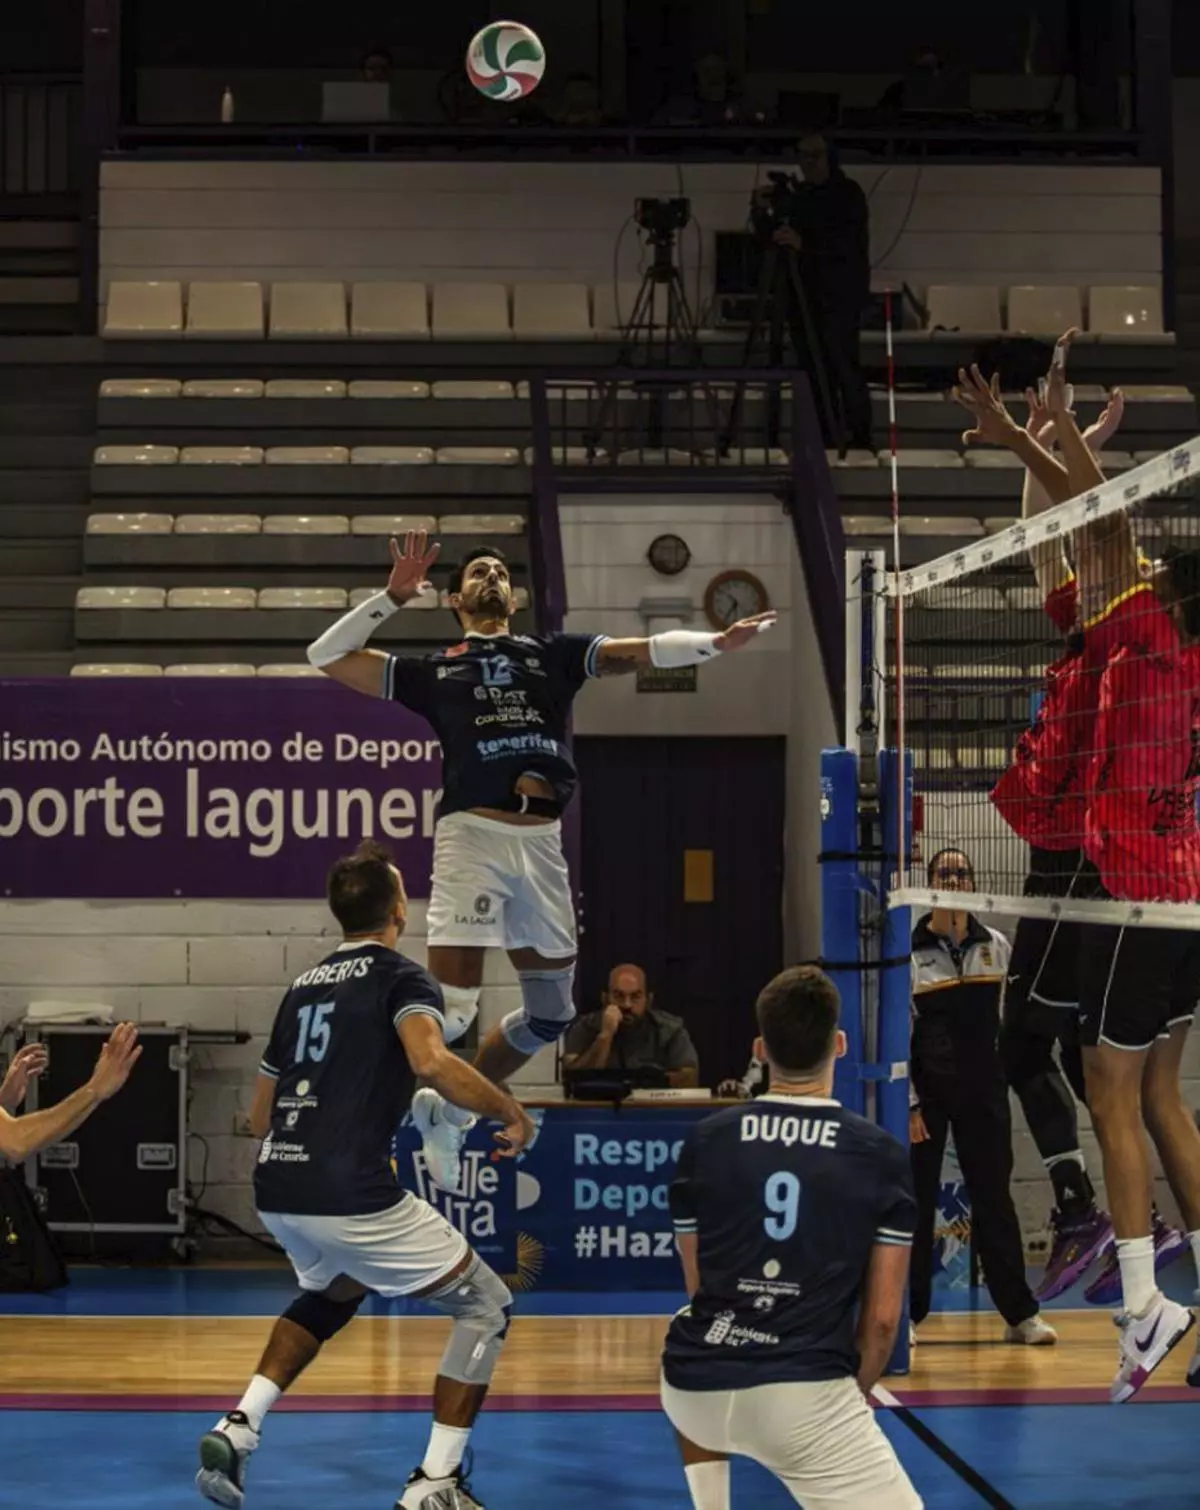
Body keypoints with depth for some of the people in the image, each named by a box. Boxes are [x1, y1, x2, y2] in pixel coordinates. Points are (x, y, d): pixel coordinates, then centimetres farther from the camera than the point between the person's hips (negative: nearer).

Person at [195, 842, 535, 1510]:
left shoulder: (305, 985, 20)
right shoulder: (402, 978, -1)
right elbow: (431, 1061, -23)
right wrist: (512, 1112, -10)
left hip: (276, 1195, 7)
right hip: (351, 1196, -7)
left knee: (334, 1292, 37)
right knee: (487, 1308, 9)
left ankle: (240, 1426, 20)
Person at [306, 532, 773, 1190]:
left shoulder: (552, 654, 21)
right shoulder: (432, 670, 16)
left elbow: (645, 650, 11)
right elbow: (326, 655, 14)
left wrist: (716, 642, -4)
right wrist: (393, 596, 7)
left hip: (541, 843, 4)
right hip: (472, 836, -4)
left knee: (551, 1013, 11)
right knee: (449, 1009, -16)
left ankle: (449, 1110, 29)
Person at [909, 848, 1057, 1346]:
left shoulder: (996, 946, 5)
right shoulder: (908, 950, -4)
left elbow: (1009, 1015, 13)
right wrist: (908, 1105, -9)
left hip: (983, 1090, 2)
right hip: (926, 1092, -2)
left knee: (994, 1197, 5)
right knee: (916, 1201, 3)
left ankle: (1019, 1314, 8)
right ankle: (906, 1314, 11)